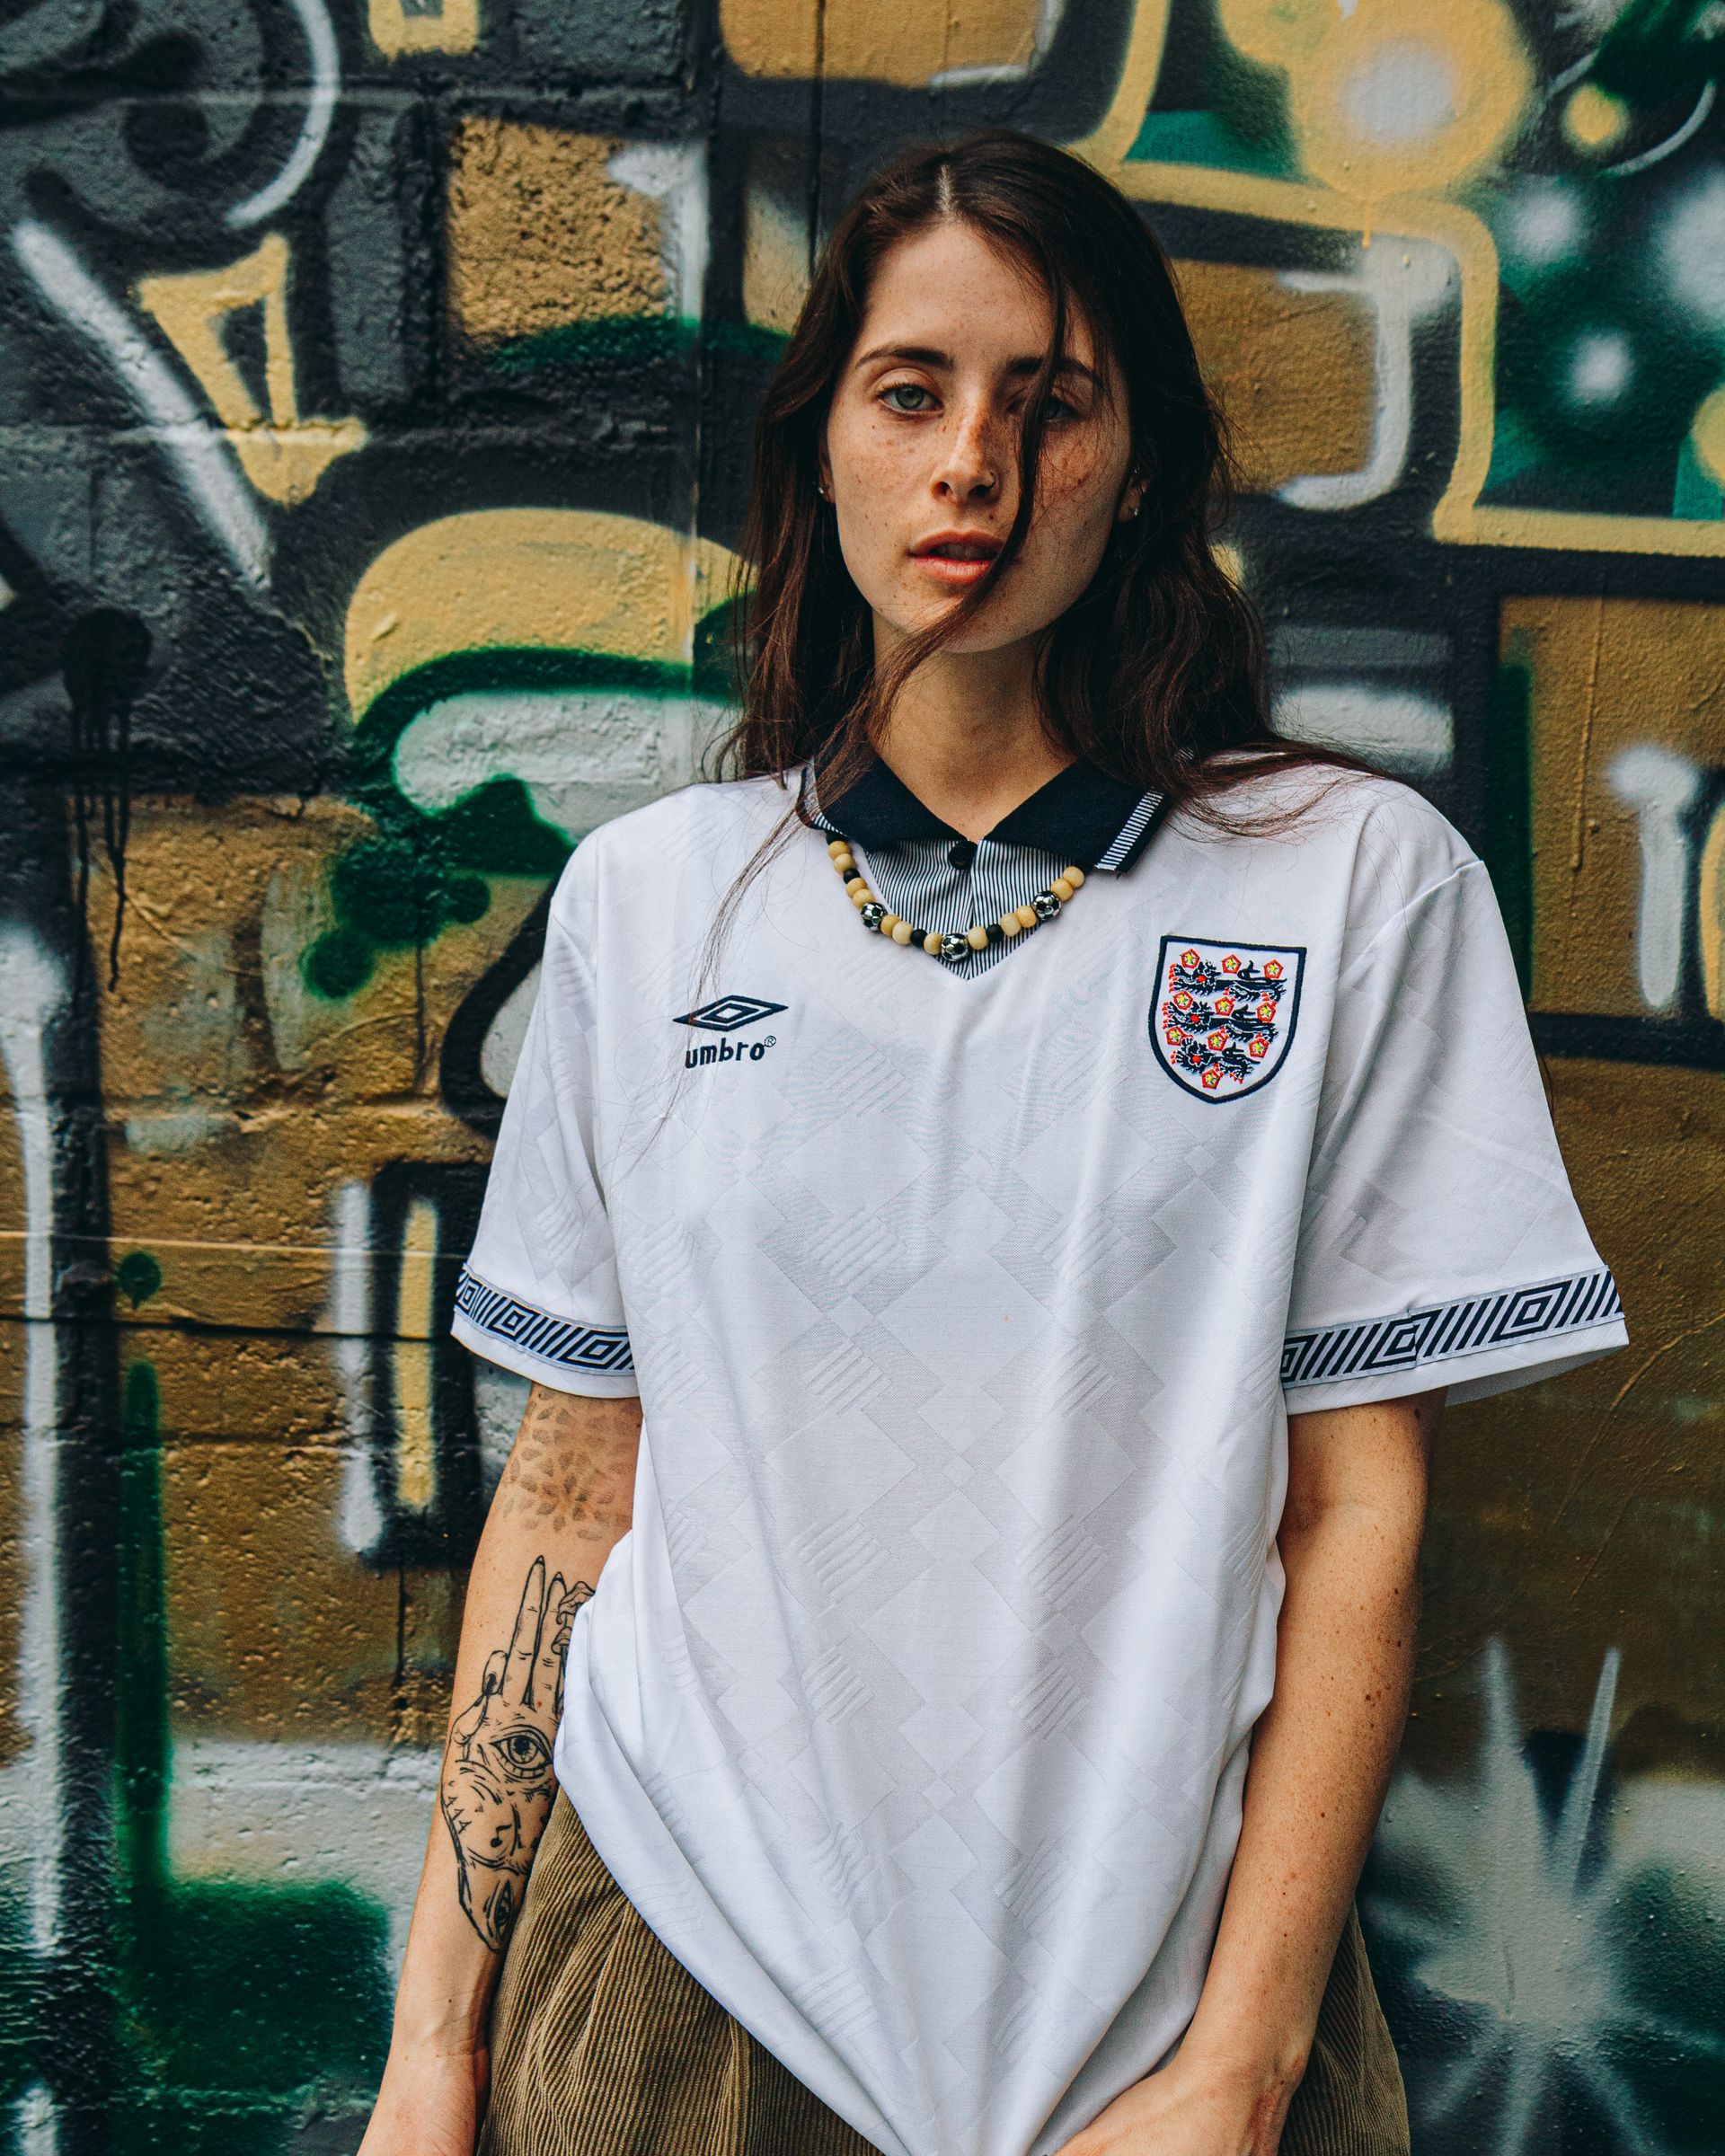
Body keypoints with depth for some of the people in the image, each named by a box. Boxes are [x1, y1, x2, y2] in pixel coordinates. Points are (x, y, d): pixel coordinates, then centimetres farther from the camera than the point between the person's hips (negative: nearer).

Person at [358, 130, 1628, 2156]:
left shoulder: (1357, 881, -4)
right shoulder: (644, 898, 2)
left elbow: (1357, 1509, -5)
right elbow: (573, 1478, 3)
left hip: (1150, 1984, -1)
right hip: (679, 1965, 2)